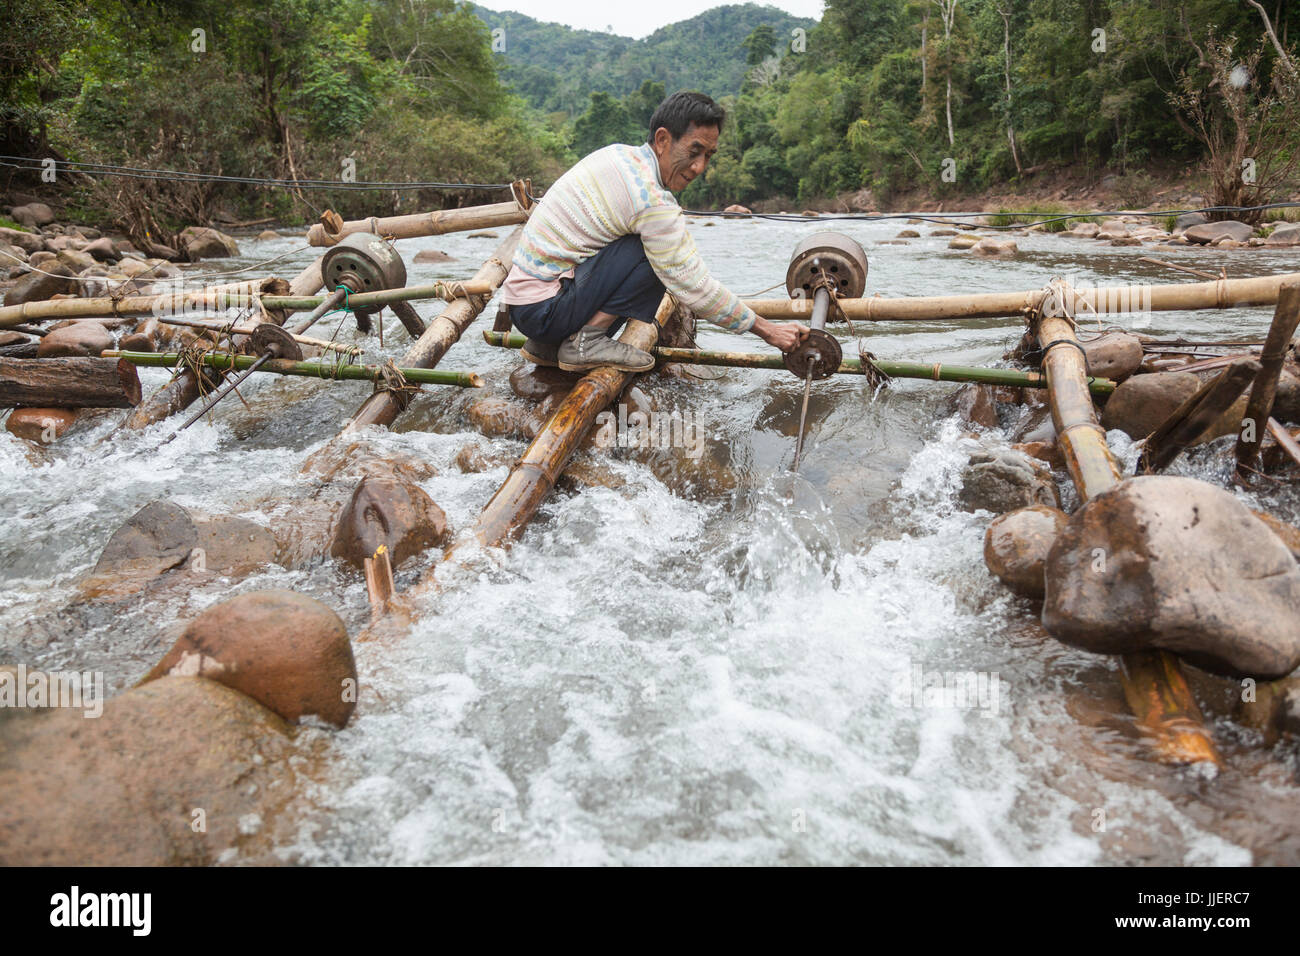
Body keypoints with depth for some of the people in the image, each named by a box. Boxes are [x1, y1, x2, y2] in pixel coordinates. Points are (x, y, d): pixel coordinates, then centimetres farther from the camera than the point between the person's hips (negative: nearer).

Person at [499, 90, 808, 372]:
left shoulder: (618, 153, 8)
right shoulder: (654, 203, -18)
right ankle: (585, 343, -8)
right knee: (654, 254, -16)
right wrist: (767, 330, -8)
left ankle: (547, 346, 15)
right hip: (542, 310, -9)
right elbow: (696, 290, -16)